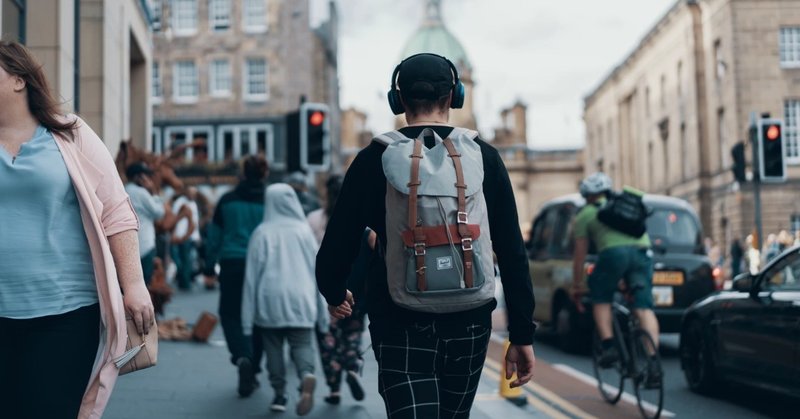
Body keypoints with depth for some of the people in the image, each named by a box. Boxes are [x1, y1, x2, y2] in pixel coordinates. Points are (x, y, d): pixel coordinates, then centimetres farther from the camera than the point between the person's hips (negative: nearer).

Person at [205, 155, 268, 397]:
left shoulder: (228, 200, 4)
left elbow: (215, 236, 9)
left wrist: (210, 265, 19)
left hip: (232, 265, 0)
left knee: (230, 314, 7)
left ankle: (242, 356, -19)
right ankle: (252, 369, 15)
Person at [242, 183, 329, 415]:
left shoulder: (262, 233, -2)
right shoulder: (303, 230, 3)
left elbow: (252, 273, -1)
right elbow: (317, 268, 6)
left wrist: (249, 317, 4)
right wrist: (321, 309, 13)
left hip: (270, 299, -1)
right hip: (300, 298, 1)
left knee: (274, 347, 10)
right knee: (302, 344, 1)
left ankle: (279, 394, 9)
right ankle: (307, 375, -27)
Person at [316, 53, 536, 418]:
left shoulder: (374, 159, -3)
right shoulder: (483, 157, 1)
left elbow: (336, 248, -1)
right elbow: (513, 254, -3)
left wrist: (335, 294, 21)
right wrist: (522, 335, 3)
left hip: (400, 329, -2)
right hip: (468, 325, 2)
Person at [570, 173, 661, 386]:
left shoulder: (585, 214, 21)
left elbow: (580, 254, 20)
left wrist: (576, 287, 30)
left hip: (614, 252, -3)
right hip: (642, 251, 4)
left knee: (600, 298, 18)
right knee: (645, 307, 1)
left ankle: (609, 346, 4)